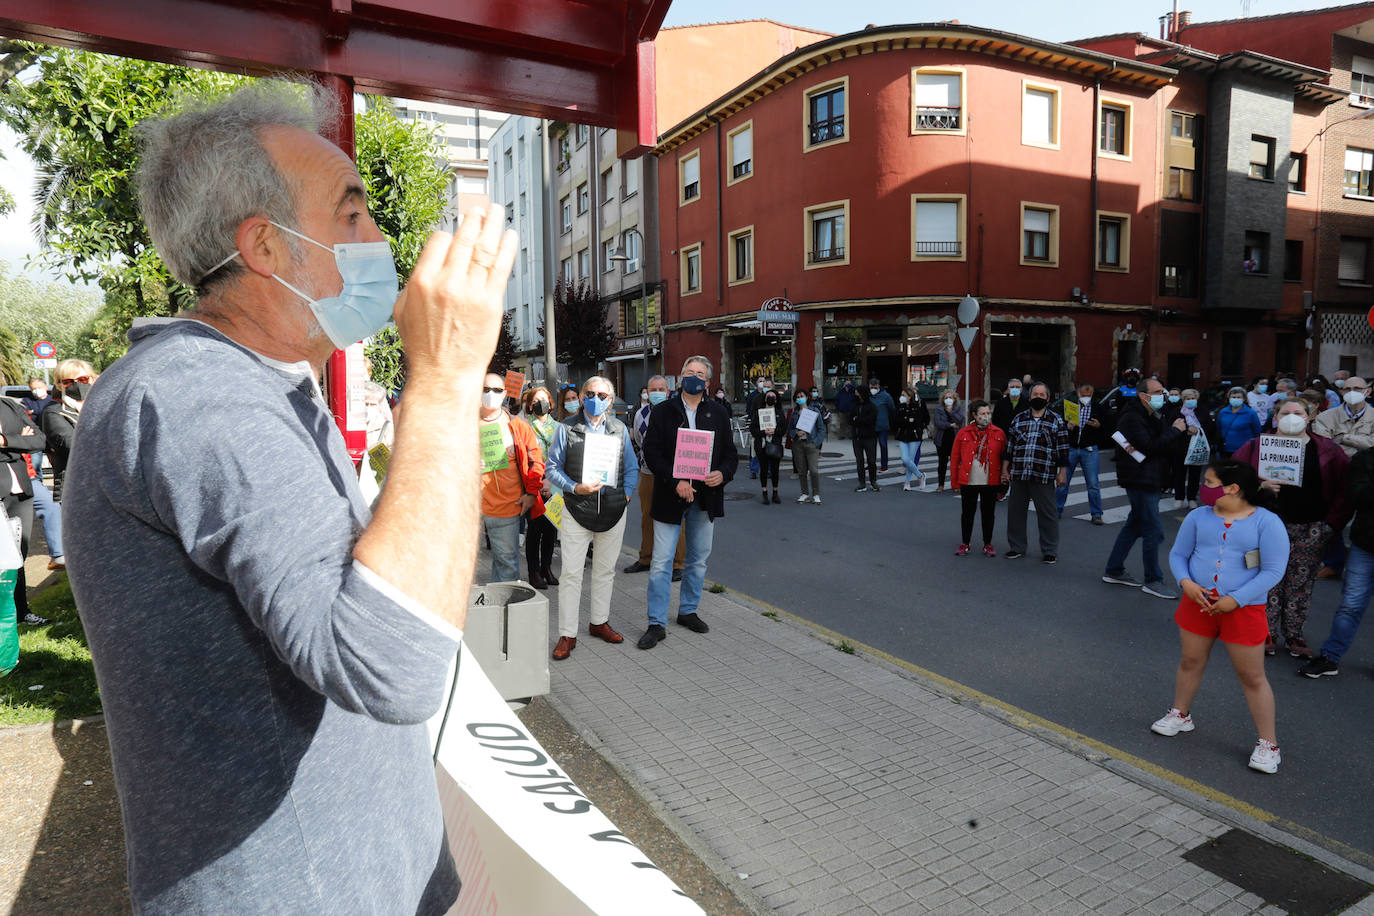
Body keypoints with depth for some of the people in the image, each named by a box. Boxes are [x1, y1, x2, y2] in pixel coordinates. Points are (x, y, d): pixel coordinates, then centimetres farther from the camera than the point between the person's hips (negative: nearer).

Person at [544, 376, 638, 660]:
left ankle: (600, 622, 30)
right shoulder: (566, 428, 0)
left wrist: (626, 493, -1)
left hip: (613, 510, 3)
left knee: (605, 570, 14)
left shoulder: (620, 429, 8)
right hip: (577, 511, -3)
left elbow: (632, 468, 15)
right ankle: (567, 635, 6)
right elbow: (552, 469, -1)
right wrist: (575, 488, -16)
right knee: (571, 573, -3)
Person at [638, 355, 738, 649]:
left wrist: (723, 473, -12)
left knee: (698, 561, 14)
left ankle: (688, 611, 32)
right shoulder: (663, 411, 0)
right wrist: (675, 482, -18)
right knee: (661, 562, -4)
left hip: (706, 498, 3)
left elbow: (730, 453, 10)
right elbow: (651, 451, -6)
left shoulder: (718, 413, 8)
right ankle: (657, 624, 4)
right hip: (670, 498, -3)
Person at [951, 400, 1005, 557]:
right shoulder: (963, 433, -2)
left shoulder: (999, 433, 1)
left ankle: (987, 544, 23)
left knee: (988, 513, 9)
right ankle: (964, 544, 21)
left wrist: (1004, 480, 1)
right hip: (968, 481, 0)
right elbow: (955, 458, 1)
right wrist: (955, 482, 0)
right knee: (968, 512, 8)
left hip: (990, 482, 1)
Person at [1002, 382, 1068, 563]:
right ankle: (1016, 547, 22)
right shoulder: (1019, 418, 12)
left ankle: (1049, 551, 13)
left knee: (1047, 514, 2)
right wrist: (1005, 469, 9)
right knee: (1015, 511, 9)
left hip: (1043, 477, -3)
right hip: (1018, 474, 3)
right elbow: (1009, 446, 13)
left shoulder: (1056, 420, 5)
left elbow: (1063, 449, 3)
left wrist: (1061, 473, -2)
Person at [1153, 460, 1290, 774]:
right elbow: (1178, 554, 7)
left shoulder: (1267, 522, -10)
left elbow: (1273, 570, -12)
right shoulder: (1198, 517, 1)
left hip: (1243, 608, -4)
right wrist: (1186, 582, -13)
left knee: (1252, 677, 4)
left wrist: (1235, 600, -18)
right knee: (1190, 662, 16)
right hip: (1198, 602, 4)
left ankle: (1268, 743, 18)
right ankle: (1180, 714, 37)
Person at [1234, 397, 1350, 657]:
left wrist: (1333, 519, -2)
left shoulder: (1327, 450, 5)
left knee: (1301, 584, 5)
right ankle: (1267, 634, 12)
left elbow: (1347, 486, 6)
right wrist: (1258, 484, -16)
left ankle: (1294, 635, 17)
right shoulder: (1258, 445, 2)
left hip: (1310, 530, 1)